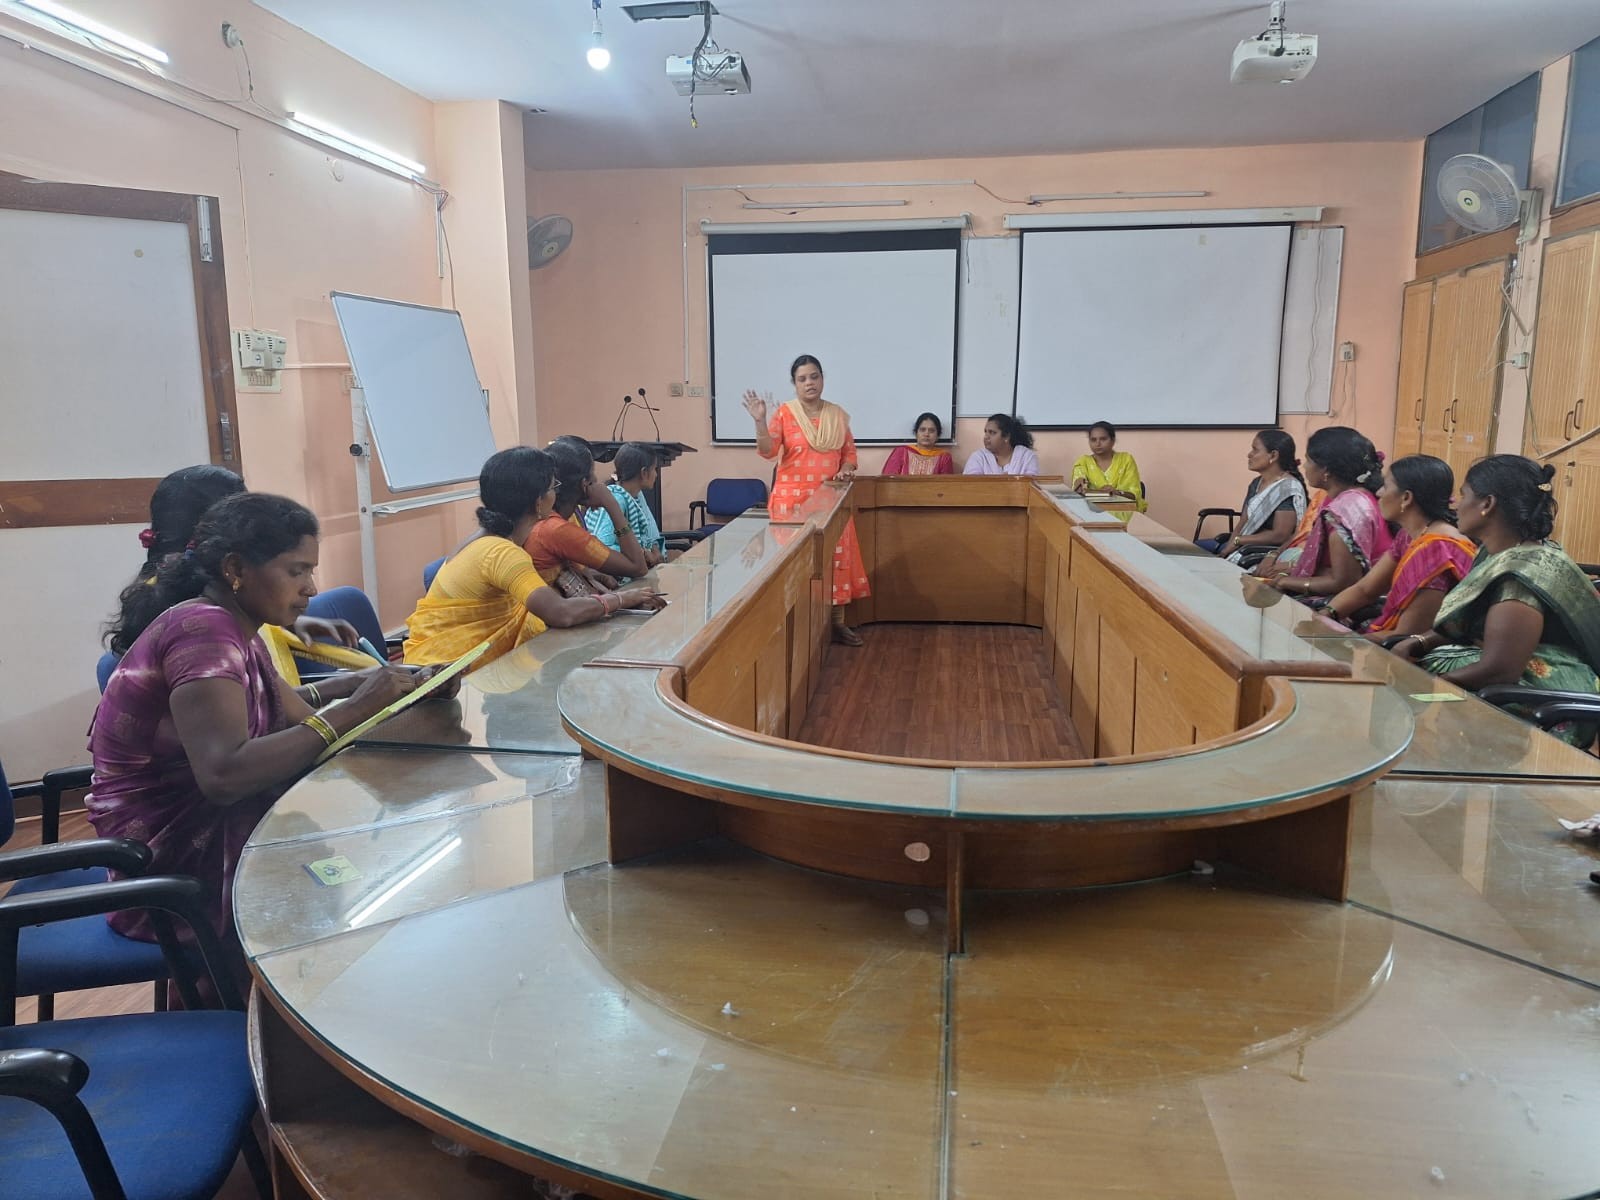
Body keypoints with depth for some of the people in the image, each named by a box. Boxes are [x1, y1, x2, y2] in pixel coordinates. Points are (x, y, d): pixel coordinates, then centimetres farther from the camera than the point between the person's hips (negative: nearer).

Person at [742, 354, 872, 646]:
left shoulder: (838, 415, 7)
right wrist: (760, 421, -27)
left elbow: (849, 451, 15)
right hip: (793, 499, -3)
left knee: (835, 558, 5)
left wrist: (846, 469, -5)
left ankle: (837, 622, 14)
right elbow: (768, 451, -14)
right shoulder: (784, 413, -4)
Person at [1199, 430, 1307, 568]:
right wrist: (1230, 545, -11)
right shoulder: (1256, 483, 12)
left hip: (1269, 552, -9)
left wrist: (1237, 540, -14)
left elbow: (1279, 536, -19)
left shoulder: (1289, 489, -15)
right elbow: (1243, 523, 8)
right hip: (1243, 543, 9)